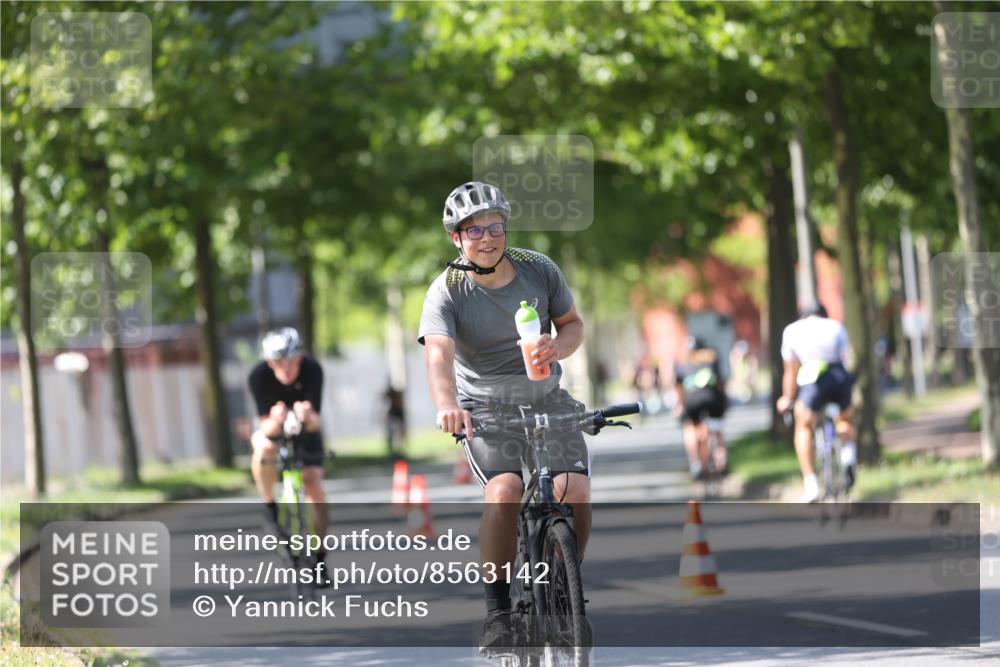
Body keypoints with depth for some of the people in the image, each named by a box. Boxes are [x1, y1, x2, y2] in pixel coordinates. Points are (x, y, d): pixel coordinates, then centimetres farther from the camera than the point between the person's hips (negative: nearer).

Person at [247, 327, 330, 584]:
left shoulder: (312, 370, -30)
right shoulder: (259, 376, -31)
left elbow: (314, 423, -32)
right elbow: (266, 428, -33)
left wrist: (307, 417, -55)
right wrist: (274, 421, -56)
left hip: (305, 430, 1)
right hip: (273, 428, -1)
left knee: (315, 488, -12)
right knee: (263, 448, -36)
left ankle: (319, 557, 4)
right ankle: (269, 505, -12)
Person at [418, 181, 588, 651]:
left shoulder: (539, 270, -4)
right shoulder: (447, 292, -15)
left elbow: (572, 323, 8)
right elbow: (438, 354, -31)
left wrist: (558, 346, -17)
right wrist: (447, 405, -51)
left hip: (547, 400, 3)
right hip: (486, 407, -3)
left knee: (576, 492, -18)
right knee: (504, 492, -29)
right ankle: (498, 608, -15)